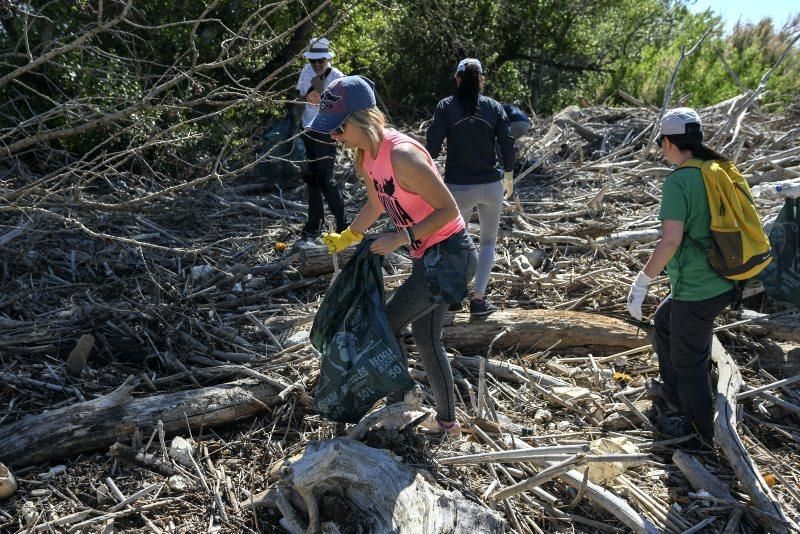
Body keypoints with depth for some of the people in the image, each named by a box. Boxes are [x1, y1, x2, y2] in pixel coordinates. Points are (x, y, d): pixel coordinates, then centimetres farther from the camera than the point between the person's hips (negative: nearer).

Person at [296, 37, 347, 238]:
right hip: (306, 131, 6)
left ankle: (343, 225, 4)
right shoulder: (307, 70, 4)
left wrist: (321, 90, -23)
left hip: (325, 133, -6)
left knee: (325, 180, -9)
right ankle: (314, 224, 26)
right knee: (310, 178, 12)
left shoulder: (337, 77, -12)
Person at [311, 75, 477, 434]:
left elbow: (449, 209, -22)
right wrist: (345, 239, 16)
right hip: (429, 257, 9)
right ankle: (446, 420, 35)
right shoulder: (366, 156, 1)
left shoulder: (402, 155, -27)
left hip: (448, 257, -9)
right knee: (426, 339, 18)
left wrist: (401, 238, -25)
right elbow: (376, 205, 18)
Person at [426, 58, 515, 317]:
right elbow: (507, 147, -1)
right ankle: (478, 298, 8)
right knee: (488, 242, 16)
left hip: (458, 187, -1)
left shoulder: (446, 106, -4)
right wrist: (508, 179, 14)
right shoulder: (494, 107, 1)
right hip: (490, 186, 1)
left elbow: (432, 147, -10)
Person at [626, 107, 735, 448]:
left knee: (688, 359, 10)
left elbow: (671, 240, -26)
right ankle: (673, 391, 45)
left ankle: (700, 429, 29)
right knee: (664, 322, 29)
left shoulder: (679, 180, -19)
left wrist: (642, 281, -17)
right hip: (723, 282, 9)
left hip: (696, 290, -9)